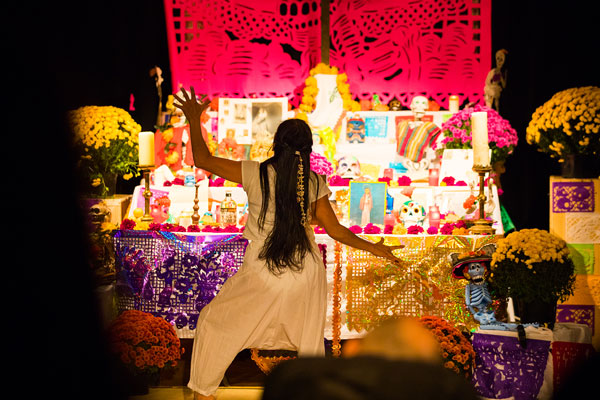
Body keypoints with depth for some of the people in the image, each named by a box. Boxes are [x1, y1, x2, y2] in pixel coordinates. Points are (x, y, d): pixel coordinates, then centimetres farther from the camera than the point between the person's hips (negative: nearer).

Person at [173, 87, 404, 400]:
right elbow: (335, 230, -1)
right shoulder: (314, 183, -7)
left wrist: (194, 119, 7)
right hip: (306, 274, 2)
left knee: (214, 323, 18)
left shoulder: (256, 174, -14)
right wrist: (376, 249, 11)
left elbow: (203, 159, -6)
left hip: (261, 275, -2)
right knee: (309, 338, 23)